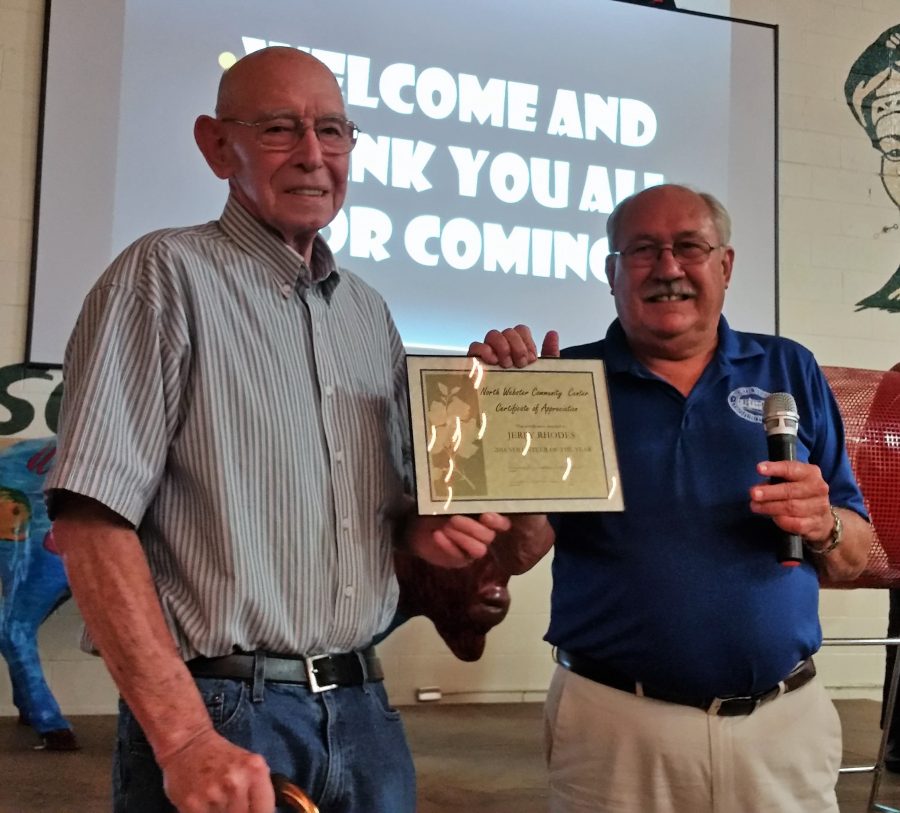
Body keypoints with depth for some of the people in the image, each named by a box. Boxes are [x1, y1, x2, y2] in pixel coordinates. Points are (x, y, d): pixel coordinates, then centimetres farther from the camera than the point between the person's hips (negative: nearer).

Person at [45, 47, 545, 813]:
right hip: (219, 715, -6)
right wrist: (185, 738, -22)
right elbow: (93, 519, -16)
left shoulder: (370, 312, 12)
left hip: (363, 711, 7)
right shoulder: (168, 275, -8)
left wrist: (426, 533, -2)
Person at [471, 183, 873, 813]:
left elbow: (855, 561, 6)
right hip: (614, 728, -2)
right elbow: (515, 554, -6)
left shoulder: (790, 372, 4)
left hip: (786, 721, 2)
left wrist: (824, 526, -16)